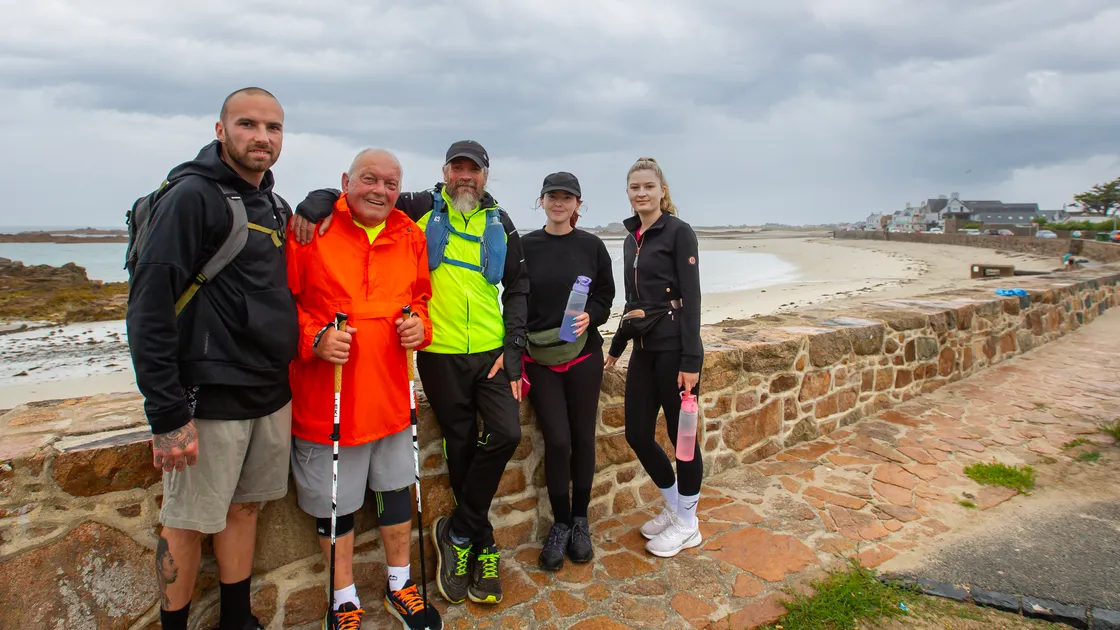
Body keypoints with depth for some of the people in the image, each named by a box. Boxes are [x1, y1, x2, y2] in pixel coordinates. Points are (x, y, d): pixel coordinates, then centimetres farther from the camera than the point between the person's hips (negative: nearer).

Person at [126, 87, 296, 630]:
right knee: (188, 521, 7)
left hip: (272, 395, 7)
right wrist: (167, 413, -19)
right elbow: (149, 309, -17)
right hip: (211, 398, -7)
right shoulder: (193, 195, -11)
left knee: (245, 506, 18)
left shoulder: (275, 206, 12)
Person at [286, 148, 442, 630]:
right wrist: (313, 338, -21)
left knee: (395, 490, 17)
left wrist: (419, 325, -5)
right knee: (334, 502, 12)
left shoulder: (410, 237, 5)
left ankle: (400, 585, 39)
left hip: (391, 394, 4)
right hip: (325, 397, -3)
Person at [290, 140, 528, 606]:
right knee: (461, 446, 6)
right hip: (440, 353, -2)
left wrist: (513, 347, 3)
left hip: (492, 352, 2)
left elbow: (517, 288, 12)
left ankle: (457, 532, 11)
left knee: (506, 434, -10)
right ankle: (482, 542, 24)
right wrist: (320, 199, -18)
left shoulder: (500, 225, 10)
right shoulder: (421, 210, 3)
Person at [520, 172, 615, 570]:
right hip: (538, 357, -1)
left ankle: (580, 520, 26)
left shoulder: (591, 246, 3)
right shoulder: (525, 246, 2)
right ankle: (560, 524, 16)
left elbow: (606, 295, 9)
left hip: (583, 355, 1)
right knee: (557, 440, -5)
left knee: (583, 437, 7)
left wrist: (590, 317, -12)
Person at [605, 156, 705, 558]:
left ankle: (687, 524, 24)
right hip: (643, 347, 7)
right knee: (637, 434, 9)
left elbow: (691, 296, -13)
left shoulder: (678, 232, -7)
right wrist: (616, 347, 23)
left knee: (681, 433, 4)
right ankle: (674, 507, 32)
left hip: (674, 347, -7)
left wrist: (691, 359, -18)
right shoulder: (631, 239, 14)